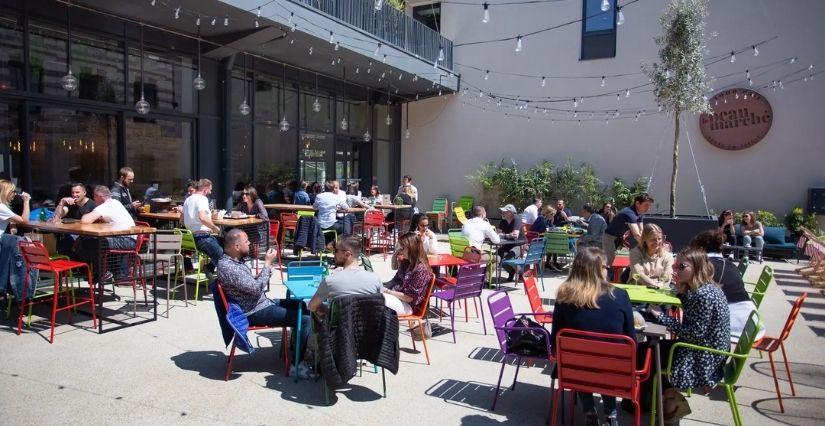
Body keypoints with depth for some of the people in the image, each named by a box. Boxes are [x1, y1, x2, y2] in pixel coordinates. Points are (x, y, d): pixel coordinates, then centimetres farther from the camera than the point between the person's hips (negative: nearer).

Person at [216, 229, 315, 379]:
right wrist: (268, 263, -18)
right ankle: (296, 365, -6)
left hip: (262, 302, 10)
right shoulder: (227, 267, -25)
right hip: (255, 312, -10)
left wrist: (266, 270, -1)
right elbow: (256, 288, -25)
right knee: (305, 320, -17)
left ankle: (295, 347, 26)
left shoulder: (235, 260, 6)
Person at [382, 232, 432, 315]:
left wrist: (387, 291, -16)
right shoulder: (407, 262, 7)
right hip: (396, 295, 9)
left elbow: (408, 297, -19)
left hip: (407, 306, -9)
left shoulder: (420, 269, -20)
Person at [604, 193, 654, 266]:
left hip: (620, 237, 9)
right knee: (609, 263, -14)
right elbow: (637, 235, -37)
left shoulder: (640, 214, 0)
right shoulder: (629, 213, -30)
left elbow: (641, 232, 3)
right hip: (611, 237, -9)